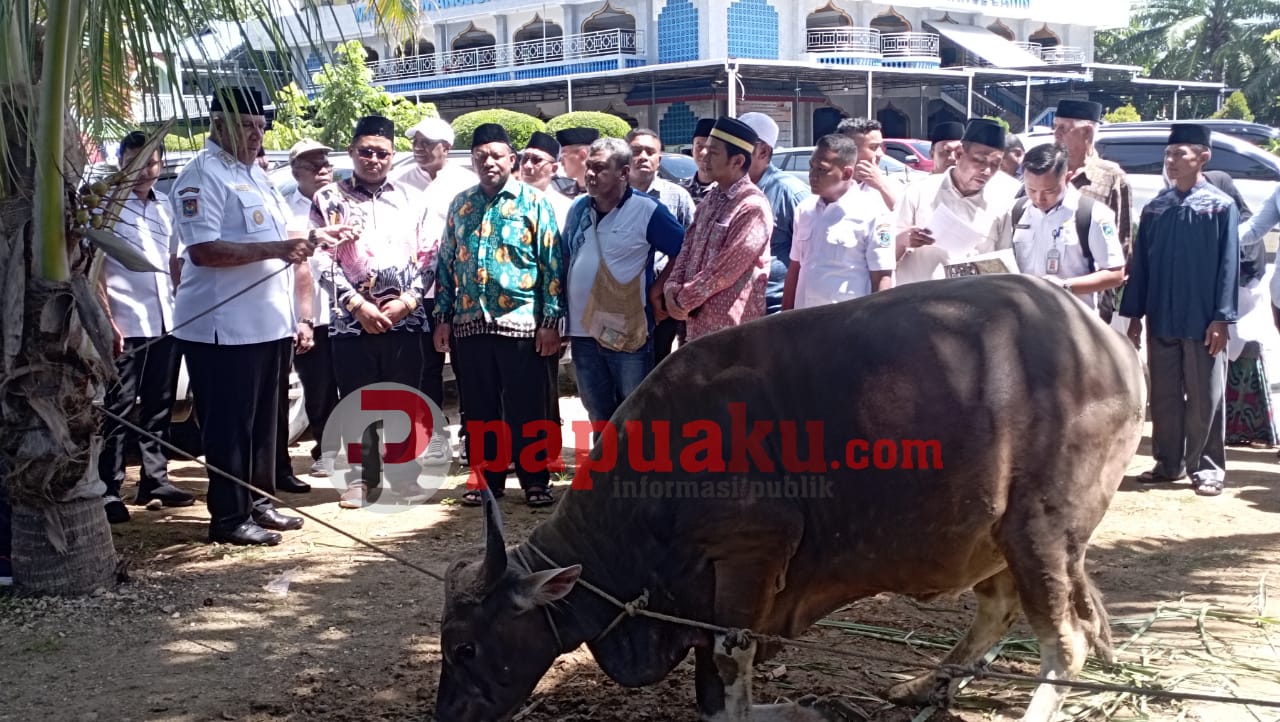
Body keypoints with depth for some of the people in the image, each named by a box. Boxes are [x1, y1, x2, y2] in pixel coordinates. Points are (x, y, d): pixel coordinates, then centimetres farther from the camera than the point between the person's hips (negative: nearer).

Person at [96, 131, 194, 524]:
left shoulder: (165, 205, 14)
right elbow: (93, 268, -8)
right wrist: (107, 321, -15)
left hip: (166, 323, 6)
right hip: (125, 326, -6)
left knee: (158, 408, 13)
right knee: (116, 412, -2)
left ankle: (154, 479, 23)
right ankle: (108, 491, 2)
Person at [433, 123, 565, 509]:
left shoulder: (533, 202, -1)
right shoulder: (461, 205, 12)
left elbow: (552, 264, -4)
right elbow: (446, 263, 15)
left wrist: (551, 321, -9)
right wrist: (442, 318, 9)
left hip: (521, 323, -4)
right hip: (470, 324, 4)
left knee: (526, 409, 1)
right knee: (479, 409, 9)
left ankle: (535, 481, 10)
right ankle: (487, 478, 20)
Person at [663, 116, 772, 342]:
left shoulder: (752, 207, -16)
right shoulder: (711, 199, 12)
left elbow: (727, 267, -19)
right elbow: (688, 248, 12)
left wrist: (686, 299, -12)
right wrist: (672, 287, -5)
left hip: (730, 325, -8)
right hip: (698, 321, 8)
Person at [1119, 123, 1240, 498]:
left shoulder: (1221, 207, -2)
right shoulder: (1155, 208, 9)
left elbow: (1229, 265, -6)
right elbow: (1140, 263, 10)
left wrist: (1221, 319, -11)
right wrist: (1134, 315, 6)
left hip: (1202, 323, -4)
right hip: (1161, 321, 4)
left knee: (1204, 398, 2)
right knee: (1164, 397, 10)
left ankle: (1207, 468, 11)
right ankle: (1168, 463, 20)